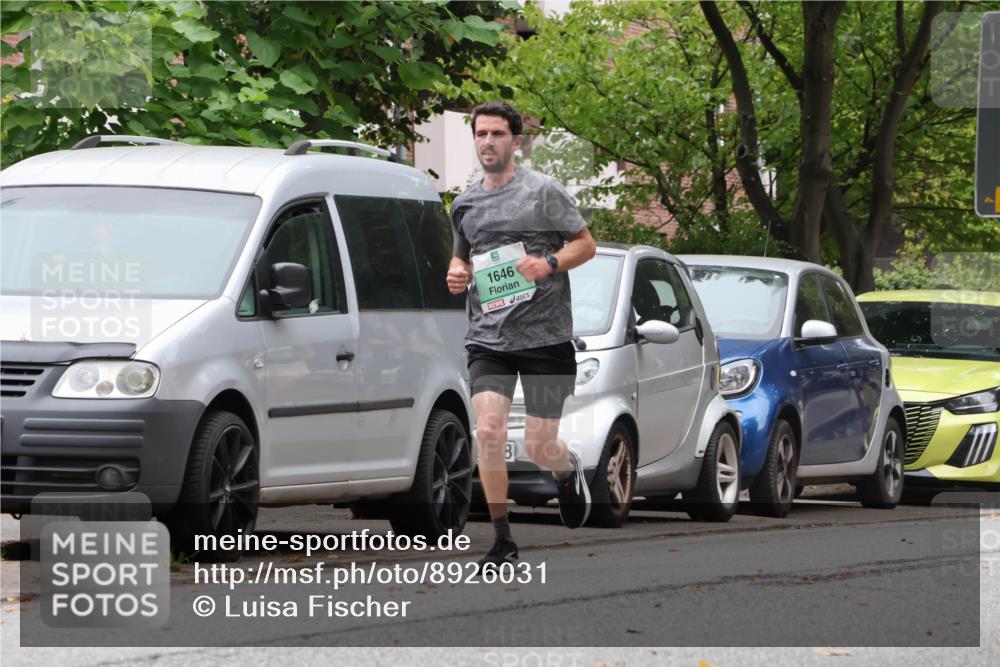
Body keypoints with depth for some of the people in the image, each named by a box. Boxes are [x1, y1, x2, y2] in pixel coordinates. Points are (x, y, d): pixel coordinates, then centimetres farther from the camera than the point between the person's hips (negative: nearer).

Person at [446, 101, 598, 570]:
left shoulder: (542, 191, -1)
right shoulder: (465, 203, 12)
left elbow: (586, 244, 2)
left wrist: (549, 264, -16)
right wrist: (457, 274, 4)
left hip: (545, 335, -3)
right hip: (487, 337, 3)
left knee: (539, 446, -3)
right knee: (489, 431, -15)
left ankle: (568, 471, 36)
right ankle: (502, 540, -7)